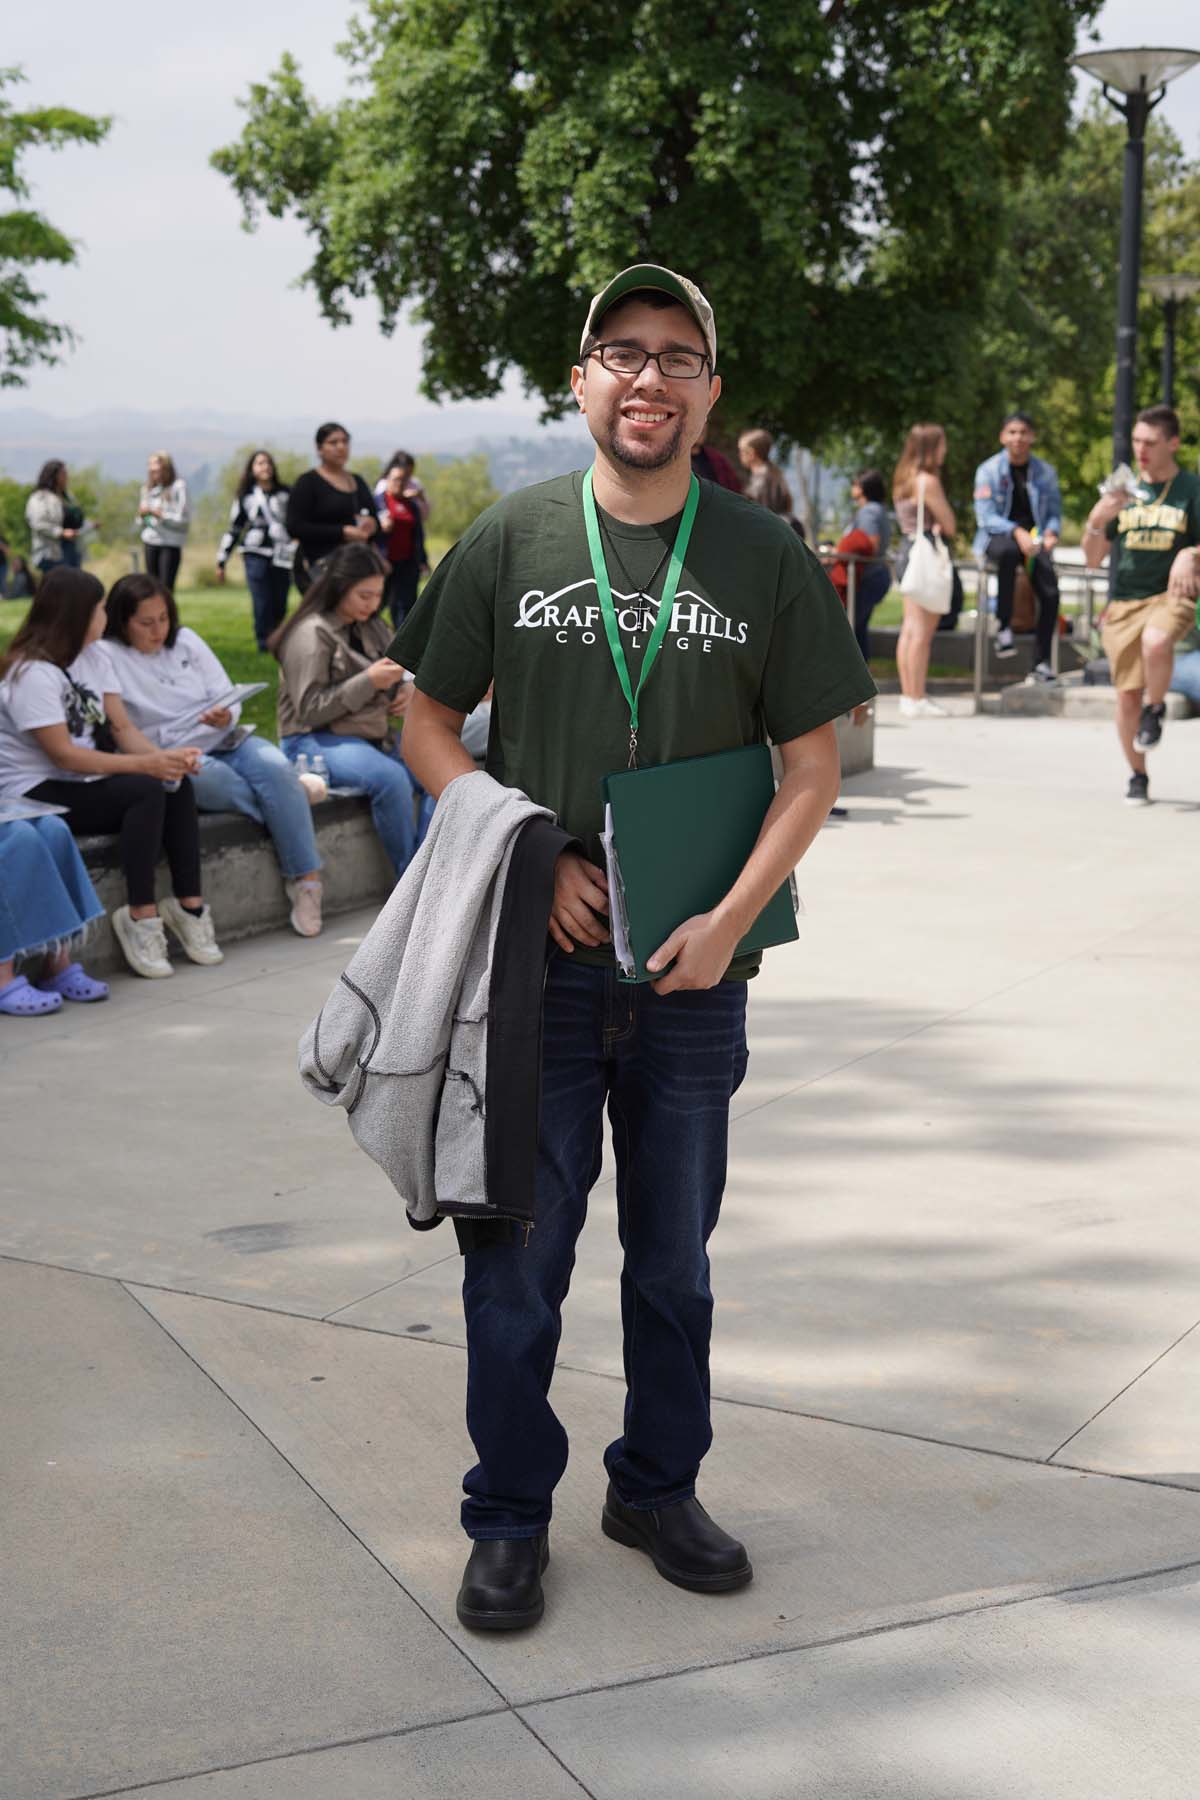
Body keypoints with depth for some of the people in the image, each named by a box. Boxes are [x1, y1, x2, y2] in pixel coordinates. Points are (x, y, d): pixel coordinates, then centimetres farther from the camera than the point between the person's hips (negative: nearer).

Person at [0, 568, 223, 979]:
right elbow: (64, 756, -23)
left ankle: (188, 905, -15)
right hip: (36, 793, -8)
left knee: (176, 785, -15)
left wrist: (164, 757, -19)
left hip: (85, 782, 8)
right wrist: (145, 764, -27)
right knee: (145, 791, -27)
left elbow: (122, 727, 1)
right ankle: (141, 918, -23)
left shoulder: (95, 656, 8)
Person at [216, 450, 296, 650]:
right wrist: (221, 561, 10)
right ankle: (264, 646, -5)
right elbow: (233, 529, 11)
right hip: (255, 555, -1)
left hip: (281, 556, 1)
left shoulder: (285, 494, 8)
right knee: (262, 603, -9)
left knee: (280, 605, 0)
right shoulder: (246, 497, 7)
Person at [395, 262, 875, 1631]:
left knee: (674, 1255, 14)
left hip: (693, 972, 1)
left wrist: (732, 917, -11)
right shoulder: (510, 542, -1)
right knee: (518, 1252, 7)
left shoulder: (768, 560, 0)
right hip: (535, 961, -1)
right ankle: (510, 1518, 23)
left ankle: (657, 1489, 33)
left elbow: (812, 769, 1)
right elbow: (428, 727, 5)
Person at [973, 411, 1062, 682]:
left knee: (1050, 592, -22)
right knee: (1008, 552, -41)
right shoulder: (989, 470, 2)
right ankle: (1003, 627, -34)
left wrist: (1050, 533, -10)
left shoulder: (1045, 472, 11)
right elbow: (985, 516, -6)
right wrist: (1017, 532, -22)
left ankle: (1042, 662, -14)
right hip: (997, 536, -3)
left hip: (1034, 537, 3)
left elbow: (1055, 513, 14)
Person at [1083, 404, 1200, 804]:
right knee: (1127, 695, 1)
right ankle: (1137, 776, 20)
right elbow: (1092, 560, 10)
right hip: (1123, 602, 3)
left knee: (1156, 642, -36)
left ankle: (1156, 710, -7)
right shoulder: (1123, 491, 9)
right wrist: (1097, 520, -8)